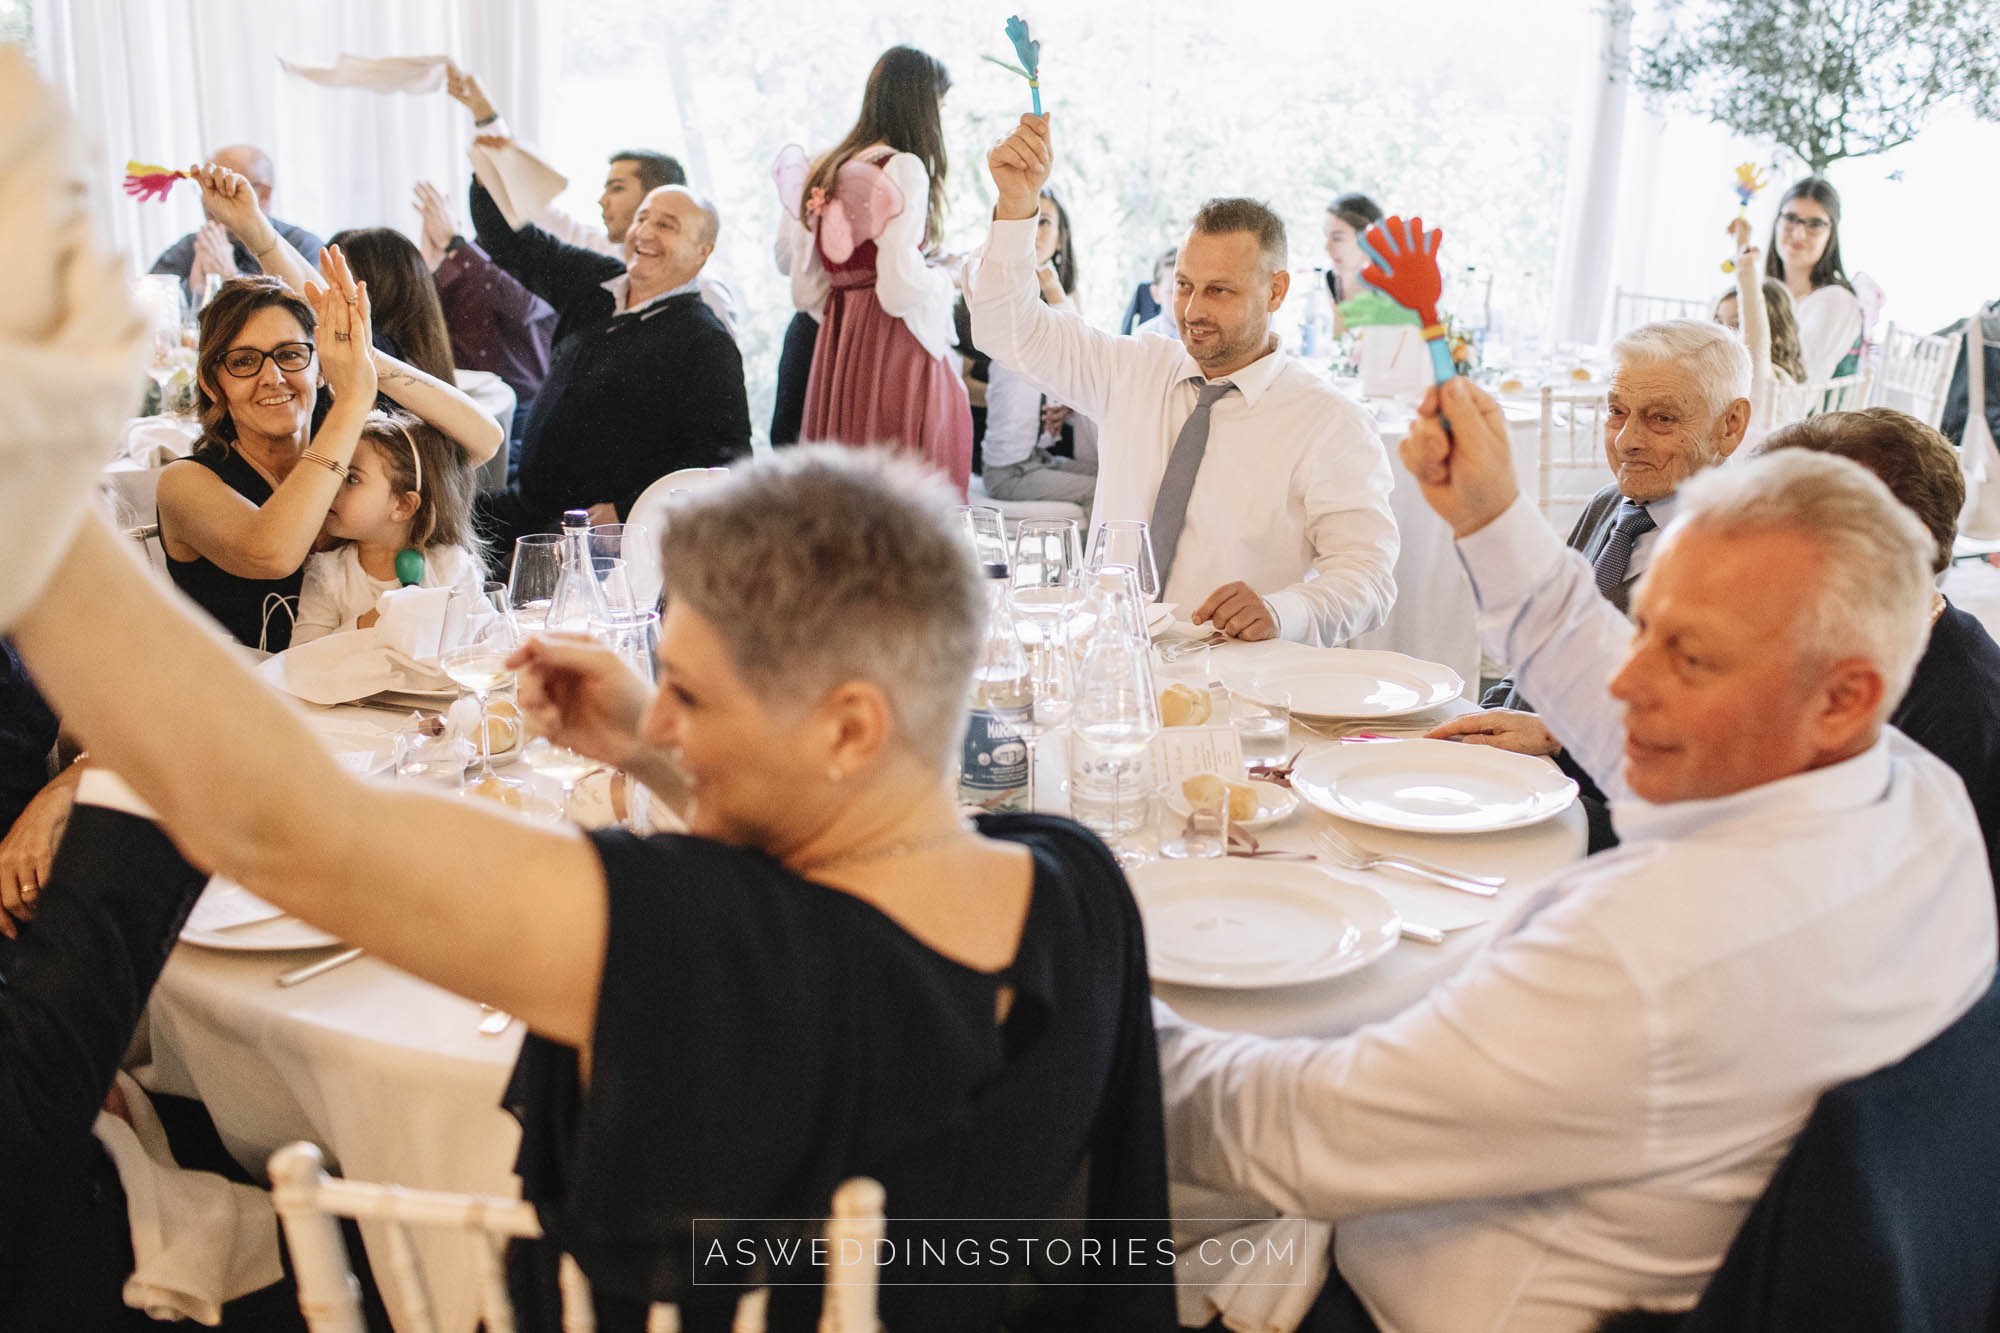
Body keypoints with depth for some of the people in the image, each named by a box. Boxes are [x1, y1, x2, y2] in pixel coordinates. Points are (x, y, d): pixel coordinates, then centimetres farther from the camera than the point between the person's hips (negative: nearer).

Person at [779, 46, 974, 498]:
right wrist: (948, 278, 1)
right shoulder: (903, 168, -10)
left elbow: (806, 293, 14)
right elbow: (901, 289, -18)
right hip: (894, 355, -8)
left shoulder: (825, 172, 13)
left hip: (837, 349, 8)